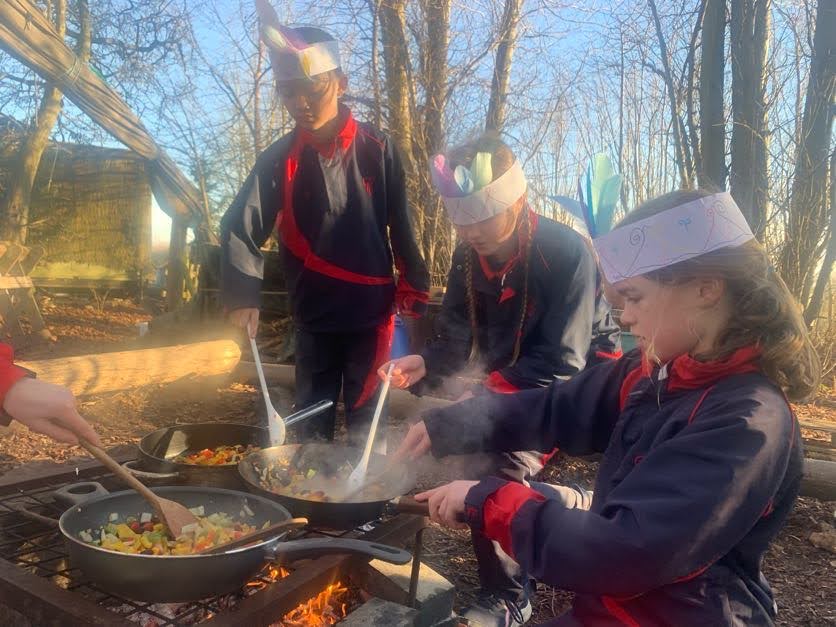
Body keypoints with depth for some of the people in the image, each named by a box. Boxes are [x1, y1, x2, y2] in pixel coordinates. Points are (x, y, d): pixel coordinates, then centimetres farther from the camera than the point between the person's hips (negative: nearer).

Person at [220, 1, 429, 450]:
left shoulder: (377, 150, -5)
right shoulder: (279, 159, -2)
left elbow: (401, 225, 0)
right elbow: (241, 228, -9)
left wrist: (414, 288, 1)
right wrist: (242, 295, -23)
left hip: (370, 311, -1)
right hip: (312, 315, 2)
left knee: (366, 420, 11)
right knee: (310, 418, 14)